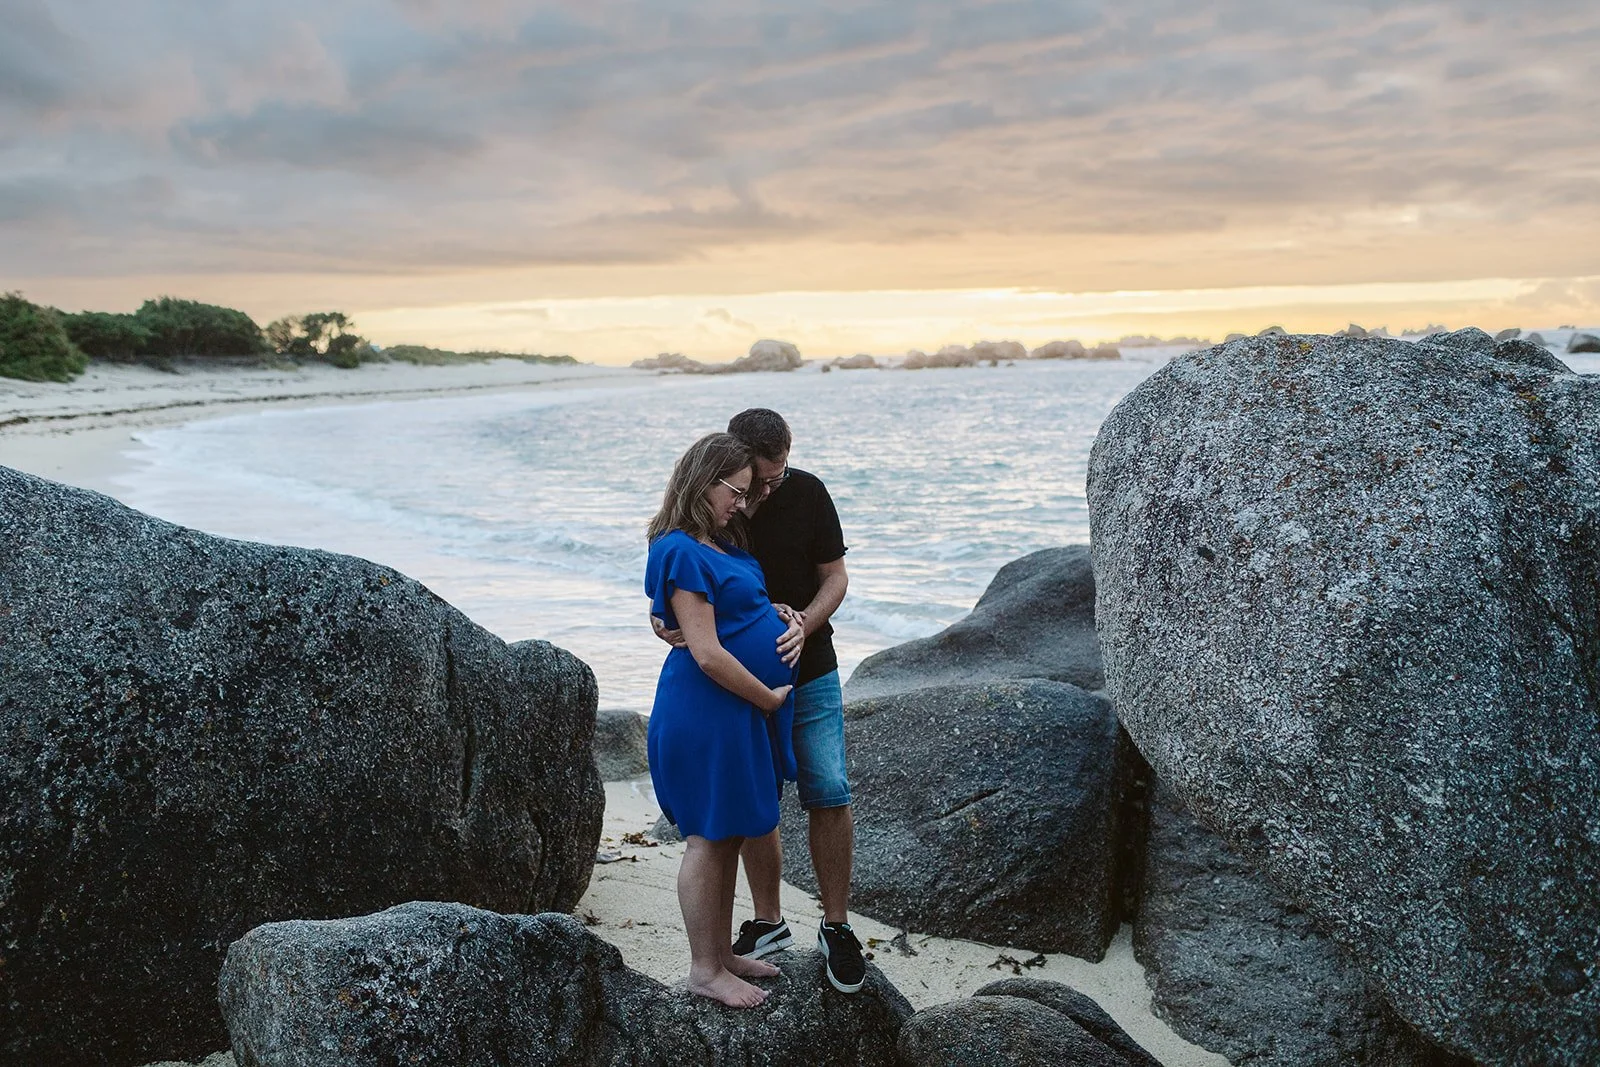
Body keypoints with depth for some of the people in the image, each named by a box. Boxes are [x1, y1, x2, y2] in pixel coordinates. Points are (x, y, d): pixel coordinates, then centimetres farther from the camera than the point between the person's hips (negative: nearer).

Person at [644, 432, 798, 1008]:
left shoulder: (720, 544, 12)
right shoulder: (682, 552, -18)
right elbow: (707, 654, -21)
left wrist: (782, 618, 11)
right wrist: (768, 697, -12)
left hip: (743, 710, 10)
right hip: (706, 713, -10)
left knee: (729, 836, 16)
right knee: (708, 839, 2)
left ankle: (723, 954, 29)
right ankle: (704, 970, 14)